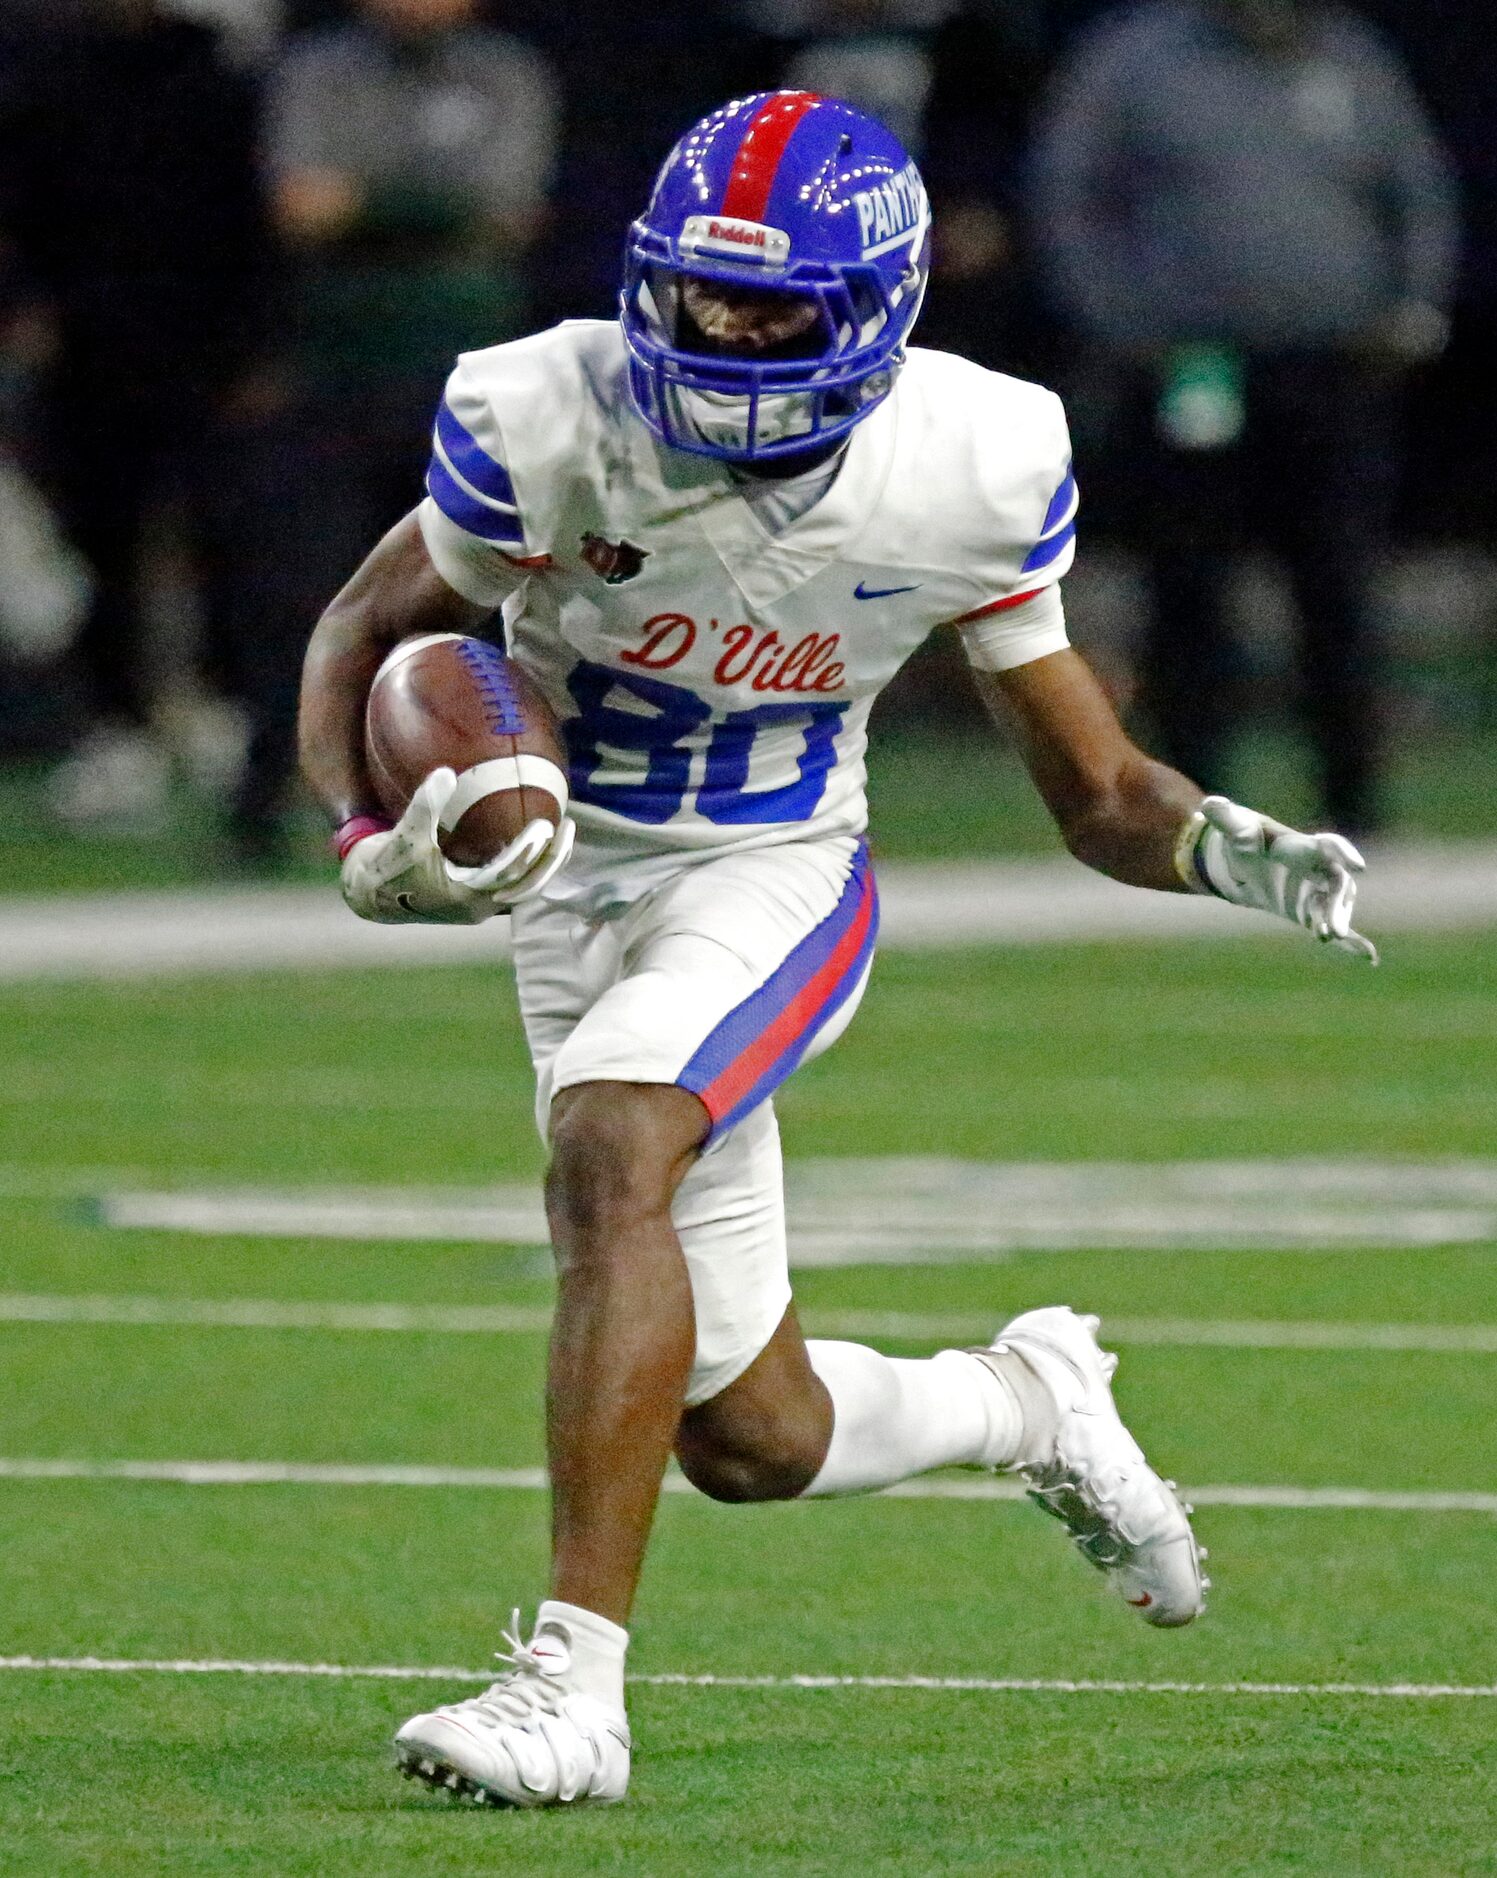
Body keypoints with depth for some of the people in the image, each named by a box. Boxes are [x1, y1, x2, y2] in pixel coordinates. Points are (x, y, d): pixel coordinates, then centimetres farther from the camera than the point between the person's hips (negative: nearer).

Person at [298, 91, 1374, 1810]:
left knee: (610, 1153, -35)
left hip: (776, 883, -2)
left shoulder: (969, 473, -15)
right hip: (573, 887, 2)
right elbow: (358, 640, -5)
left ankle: (575, 1682, -36)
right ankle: (1026, 1404, 42)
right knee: (751, 1441, 7)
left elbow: (1099, 795, -5)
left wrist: (1232, 853, -27)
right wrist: (374, 841, -25)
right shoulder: (554, 426, -19)